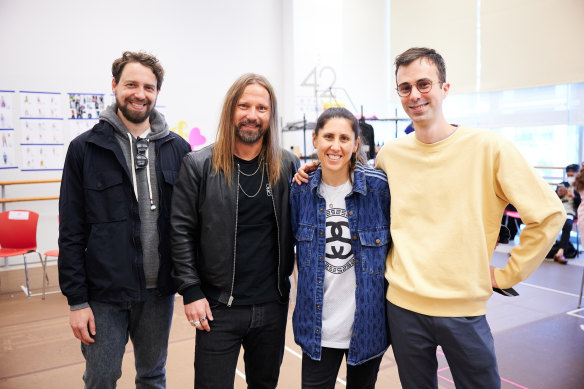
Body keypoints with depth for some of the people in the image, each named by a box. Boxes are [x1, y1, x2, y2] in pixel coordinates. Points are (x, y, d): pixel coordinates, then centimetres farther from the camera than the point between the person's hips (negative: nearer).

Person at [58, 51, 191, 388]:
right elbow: (71, 232, -4)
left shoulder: (177, 148, 1)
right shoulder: (85, 149, -5)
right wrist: (77, 300, -5)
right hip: (105, 294, -2)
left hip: (160, 290, 2)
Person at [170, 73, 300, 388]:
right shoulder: (199, 165, -7)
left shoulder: (288, 165, 0)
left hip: (273, 304, 3)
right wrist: (191, 291, -8)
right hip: (218, 307, -2)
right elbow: (182, 232, -6)